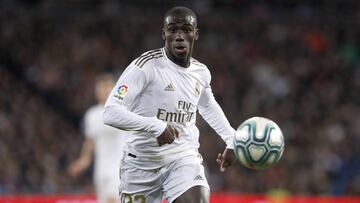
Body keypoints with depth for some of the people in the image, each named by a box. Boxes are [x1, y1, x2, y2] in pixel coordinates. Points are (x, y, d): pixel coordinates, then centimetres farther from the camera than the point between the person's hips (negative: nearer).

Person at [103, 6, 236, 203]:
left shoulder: (201, 72, 4)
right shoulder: (145, 67, -16)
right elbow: (110, 112, -25)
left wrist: (231, 139, 18)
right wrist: (155, 125, -36)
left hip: (184, 158, 3)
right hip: (143, 162, -3)